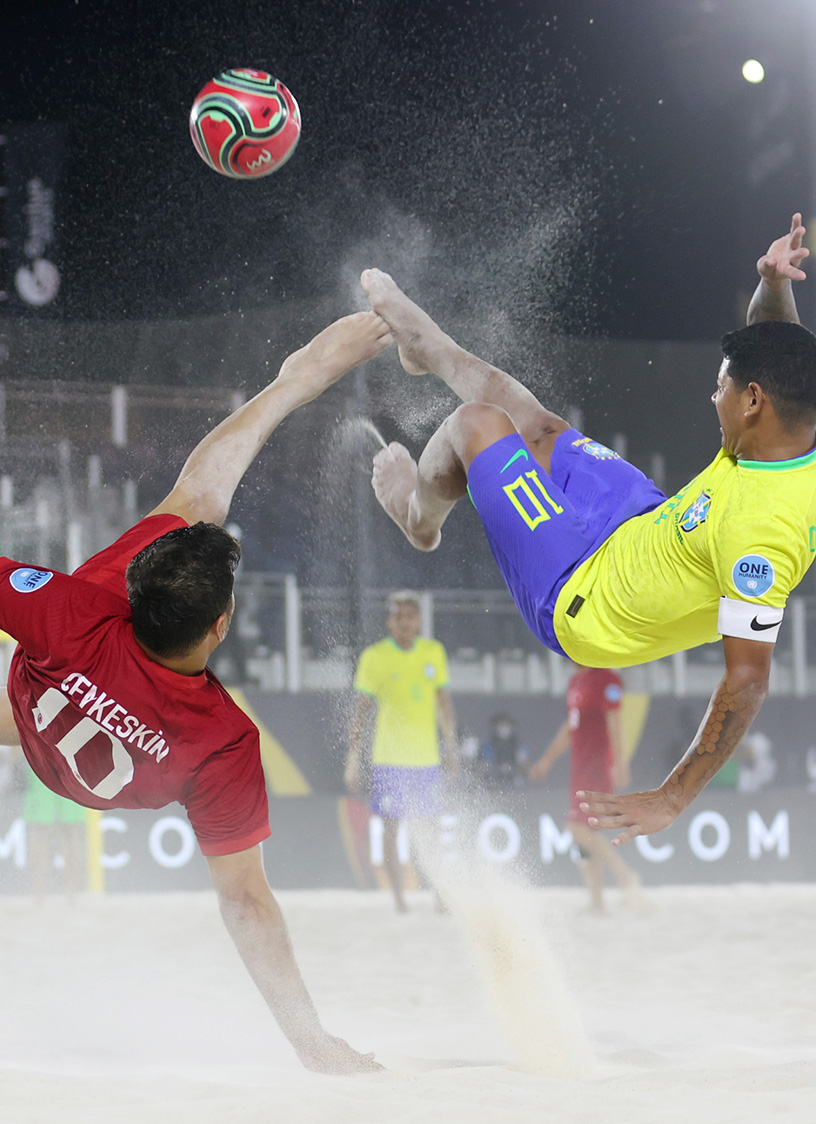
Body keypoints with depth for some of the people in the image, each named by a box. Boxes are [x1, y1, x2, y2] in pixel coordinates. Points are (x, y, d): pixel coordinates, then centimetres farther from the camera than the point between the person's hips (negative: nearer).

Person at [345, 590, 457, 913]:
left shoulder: (434, 652, 7)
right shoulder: (374, 657, -2)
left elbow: (444, 702, 16)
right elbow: (361, 710, 0)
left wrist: (450, 748, 14)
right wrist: (353, 759, -3)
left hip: (427, 758, 2)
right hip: (388, 759, -2)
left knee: (427, 832, 5)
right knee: (390, 829, -1)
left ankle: (440, 897, 12)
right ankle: (399, 902, 5)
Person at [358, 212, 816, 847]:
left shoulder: (759, 535, -41)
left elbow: (748, 681, -40)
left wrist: (673, 801, -36)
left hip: (582, 608, -8)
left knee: (477, 422, -1)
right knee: (530, 422, 23)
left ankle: (420, 517, 35)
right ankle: (425, 345, 56)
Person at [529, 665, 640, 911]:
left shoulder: (606, 679, -9)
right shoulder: (575, 682, 18)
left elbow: (614, 722, -15)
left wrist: (620, 764, -22)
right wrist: (547, 760, 28)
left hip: (598, 767, -9)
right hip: (580, 767, 9)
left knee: (579, 826, -17)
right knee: (584, 833, 6)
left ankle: (627, 876, -8)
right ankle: (596, 902, 8)